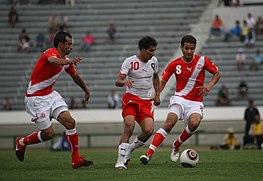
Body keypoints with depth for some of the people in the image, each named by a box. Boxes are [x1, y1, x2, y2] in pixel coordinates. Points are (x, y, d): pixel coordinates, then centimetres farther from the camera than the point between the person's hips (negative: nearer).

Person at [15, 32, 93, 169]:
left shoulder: (66, 60, 7)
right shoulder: (52, 52, -19)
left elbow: (75, 76, 26)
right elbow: (53, 61, -46)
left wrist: (86, 91, 38)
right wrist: (68, 61, -67)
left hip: (50, 95, 8)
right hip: (36, 97, -8)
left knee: (70, 122, -8)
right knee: (48, 133, -7)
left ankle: (76, 160, -4)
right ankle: (22, 142, 21)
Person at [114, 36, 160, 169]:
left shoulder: (153, 61, 7)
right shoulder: (130, 61, -9)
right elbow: (118, 82, -14)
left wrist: (157, 94, 21)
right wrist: (124, 82, -37)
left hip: (147, 101, 4)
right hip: (131, 98, -4)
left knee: (148, 131, -15)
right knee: (129, 127, -24)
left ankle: (130, 149, 12)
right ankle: (121, 160, -18)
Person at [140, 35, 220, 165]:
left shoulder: (202, 61, -1)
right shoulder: (175, 64, -1)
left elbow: (217, 73, 10)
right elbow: (162, 81, 7)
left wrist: (210, 85, -8)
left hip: (195, 102, 1)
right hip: (179, 99, -1)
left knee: (194, 123, -29)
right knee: (170, 122, -26)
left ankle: (176, 146, 0)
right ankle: (149, 154, -32)